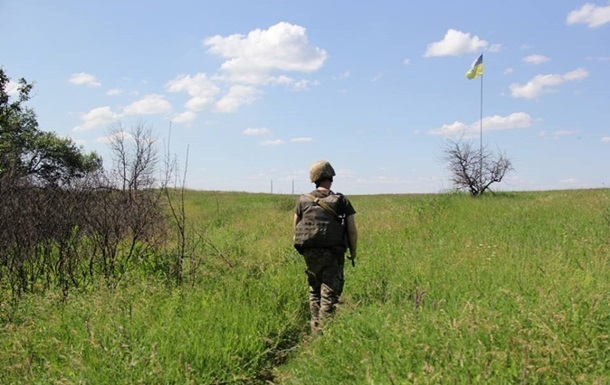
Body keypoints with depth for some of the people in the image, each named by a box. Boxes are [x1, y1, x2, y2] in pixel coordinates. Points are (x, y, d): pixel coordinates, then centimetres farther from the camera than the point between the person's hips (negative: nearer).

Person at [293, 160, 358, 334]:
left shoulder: (303, 200, 3)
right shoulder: (341, 201, -4)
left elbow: (296, 228, 9)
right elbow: (352, 230, -4)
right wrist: (353, 252, 10)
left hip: (310, 253, 3)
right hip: (333, 255, -3)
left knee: (314, 292, 18)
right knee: (329, 294, 1)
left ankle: (315, 330, 23)